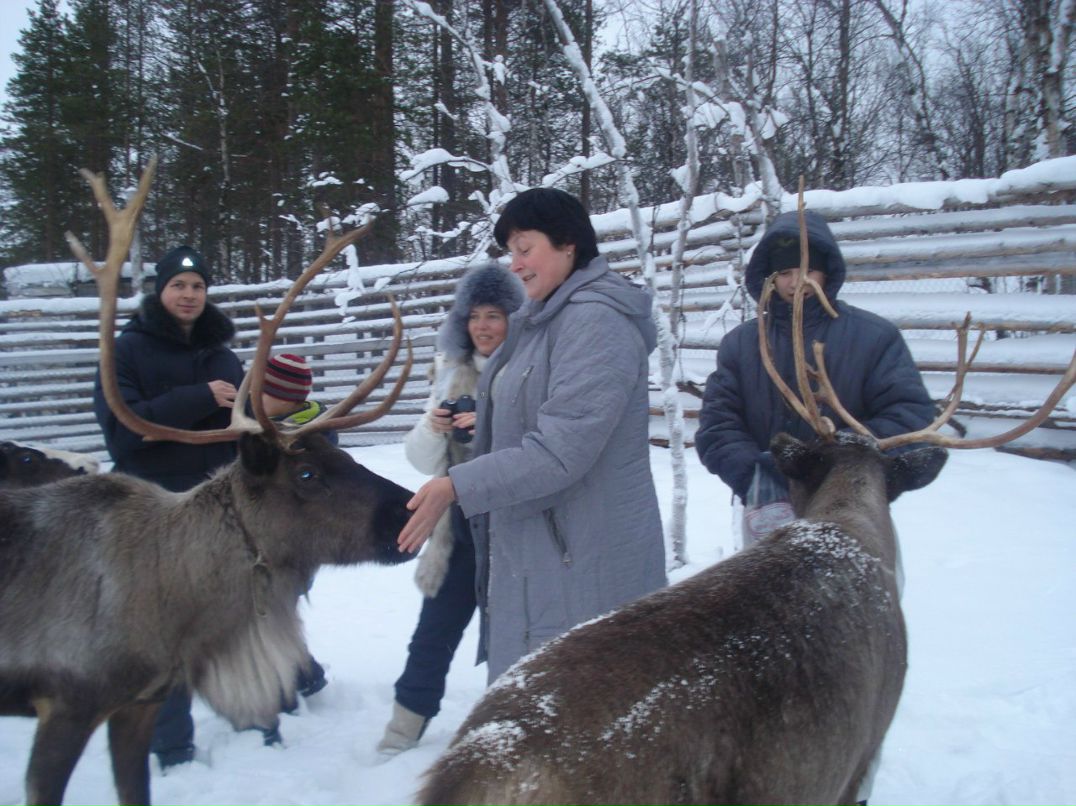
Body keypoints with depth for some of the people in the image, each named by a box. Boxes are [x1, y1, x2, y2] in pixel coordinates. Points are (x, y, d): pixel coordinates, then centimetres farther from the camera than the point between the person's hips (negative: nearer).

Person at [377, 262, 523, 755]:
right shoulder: (452, 371, 7)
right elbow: (424, 459, 9)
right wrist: (432, 429, -12)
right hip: (462, 527, 4)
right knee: (434, 632, 12)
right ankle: (406, 726, 28)